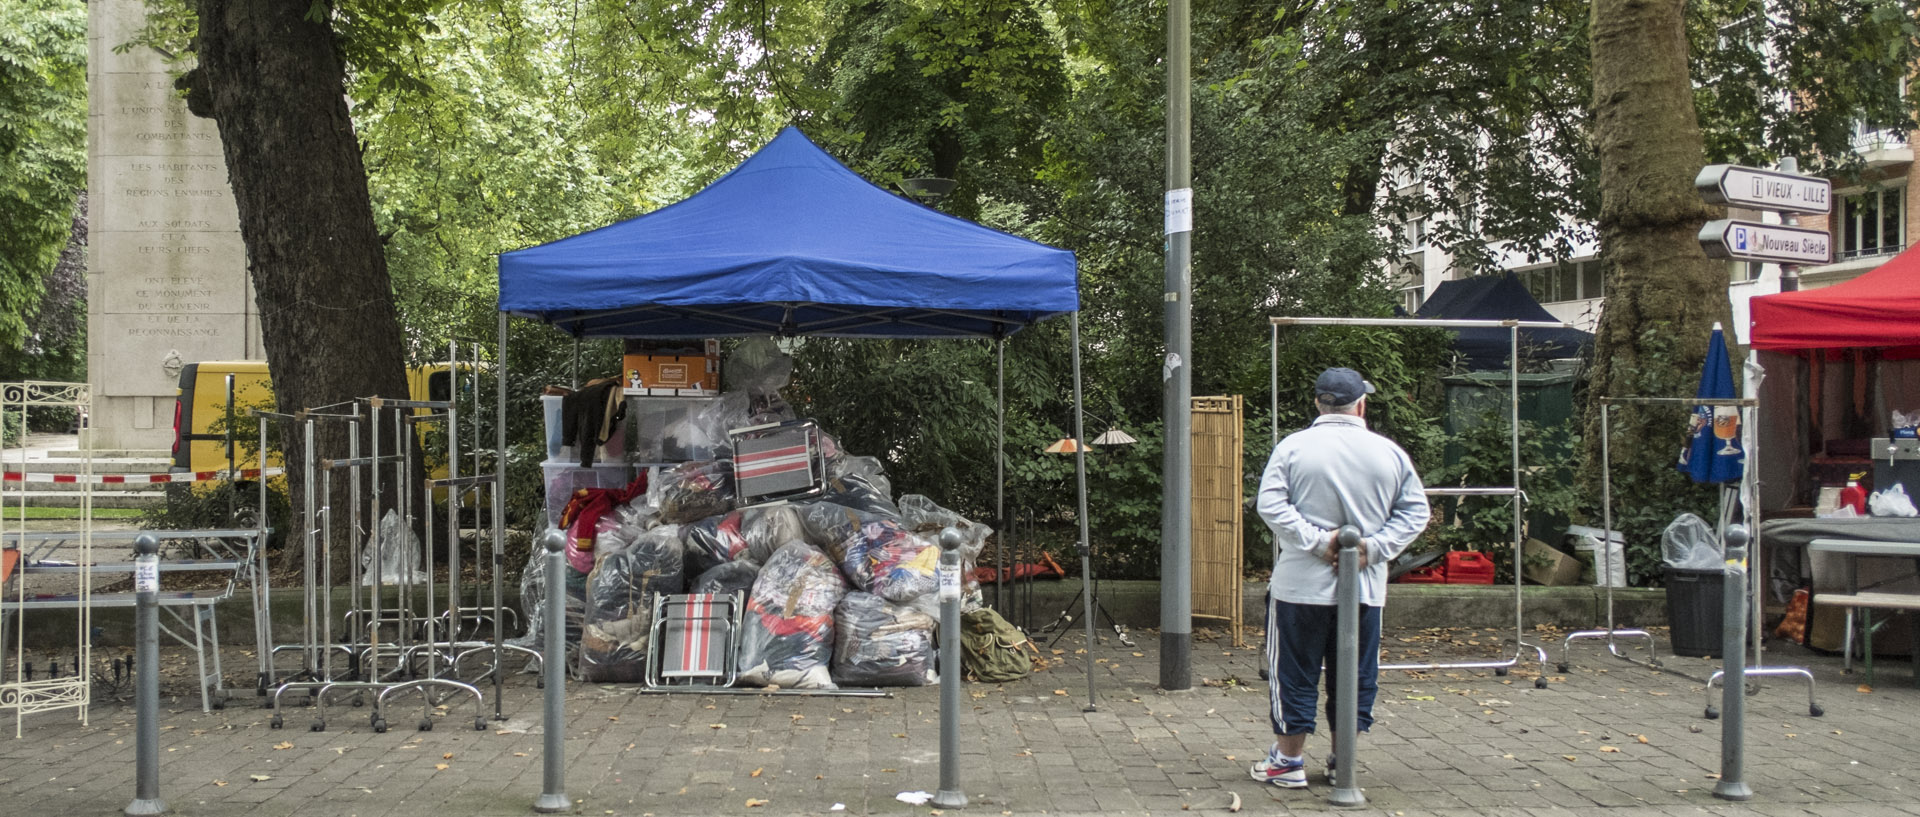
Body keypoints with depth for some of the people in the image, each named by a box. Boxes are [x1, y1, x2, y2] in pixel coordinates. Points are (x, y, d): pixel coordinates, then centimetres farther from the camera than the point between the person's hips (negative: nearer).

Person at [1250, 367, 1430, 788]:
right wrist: (1375, 547, -3)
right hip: (1367, 587, 3)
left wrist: (1317, 540, -13)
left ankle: (1289, 760, 13)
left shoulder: (1293, 447, -5)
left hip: (1301, 584, -2)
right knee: (1355, 675, 14)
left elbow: (1270, 504, -13)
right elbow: (1415, 511, 4)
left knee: (1295, 673, 7)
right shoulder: (1389, 452, 3)